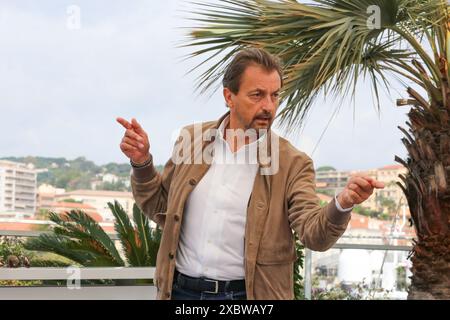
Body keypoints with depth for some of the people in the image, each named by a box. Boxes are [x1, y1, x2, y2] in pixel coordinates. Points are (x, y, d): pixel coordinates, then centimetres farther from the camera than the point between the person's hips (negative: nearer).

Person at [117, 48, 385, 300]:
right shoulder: (192, 140, 2)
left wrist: (342, 205, -33)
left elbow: (314, 234, -15)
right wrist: (142, 164, -4)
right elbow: (162, 209, 11)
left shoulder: (293, 164, -6)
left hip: (249, 294, -2)